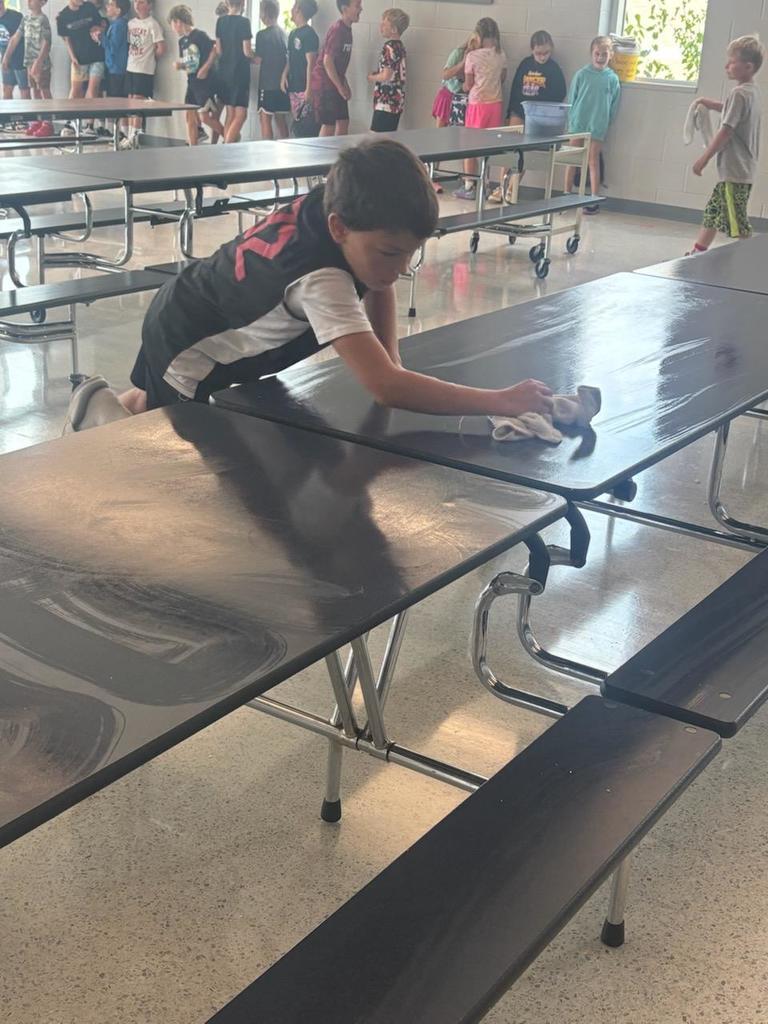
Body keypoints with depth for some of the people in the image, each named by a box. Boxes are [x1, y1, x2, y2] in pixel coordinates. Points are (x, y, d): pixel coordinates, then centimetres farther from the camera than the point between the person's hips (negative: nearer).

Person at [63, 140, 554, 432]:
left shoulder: (331, 205, -21)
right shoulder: (320, 278, -43)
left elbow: (379, 287, -1)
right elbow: (384, 386, -52)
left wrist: (391, 360, -15)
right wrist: (503, 401, -52)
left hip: (197, 309, 8)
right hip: (186, 340, -8)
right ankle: (102, 409, 9)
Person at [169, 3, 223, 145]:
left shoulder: (200, 35, -11)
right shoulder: (182, 41, 13)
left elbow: (215, 51, -13)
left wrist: (205, 68, -18)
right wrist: (179, 65, -1)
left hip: (205, 81, -8)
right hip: (192, 82, 8)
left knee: (204, 117, -10)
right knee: (190, 117, 5)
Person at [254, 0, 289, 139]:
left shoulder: (262, 35, -10)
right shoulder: (283, 33, 9)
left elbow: (258, 60, -9)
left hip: (268, 83, -7)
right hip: (282, 82, 7)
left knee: (265, 119, -4)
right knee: (281, 120, 11)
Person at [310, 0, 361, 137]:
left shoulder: (346, 30, 10)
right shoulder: (337, 30, -18)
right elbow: (327, 61, -21)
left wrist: (345, 84, 14)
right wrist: (340, 87, -17)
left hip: (336, 84, 9)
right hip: (325, 84, -9)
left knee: (343, 122, 9)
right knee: (329, 125, -6)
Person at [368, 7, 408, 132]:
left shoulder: (389, 47, -14)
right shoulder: (399, 46, 14)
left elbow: (386, 76, -19)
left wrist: (372, 77, -1)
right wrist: (377, 74, 11)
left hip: (386, 102, -9)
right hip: (396, 102, 9)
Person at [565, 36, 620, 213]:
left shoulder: (612, 78, 0)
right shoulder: (582, 74, -2)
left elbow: (614, 106, 5)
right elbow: (571, 98, 3)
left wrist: (606, 125, 3)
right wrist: (571, 120, 0)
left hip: (597, 127, 0)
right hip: (578, 124, 1)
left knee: (594, 162, 3)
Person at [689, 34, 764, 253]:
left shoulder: (739, 93, -17)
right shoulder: (752, 92, 11)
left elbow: (726, 131, -19)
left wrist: (704, 159, -14)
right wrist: (713, 105, 21)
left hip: (734, 171, -10)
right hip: (744, 168, 10)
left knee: (738, 226, -7)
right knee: (712, 212, 20)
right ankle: (698, 253, 30)